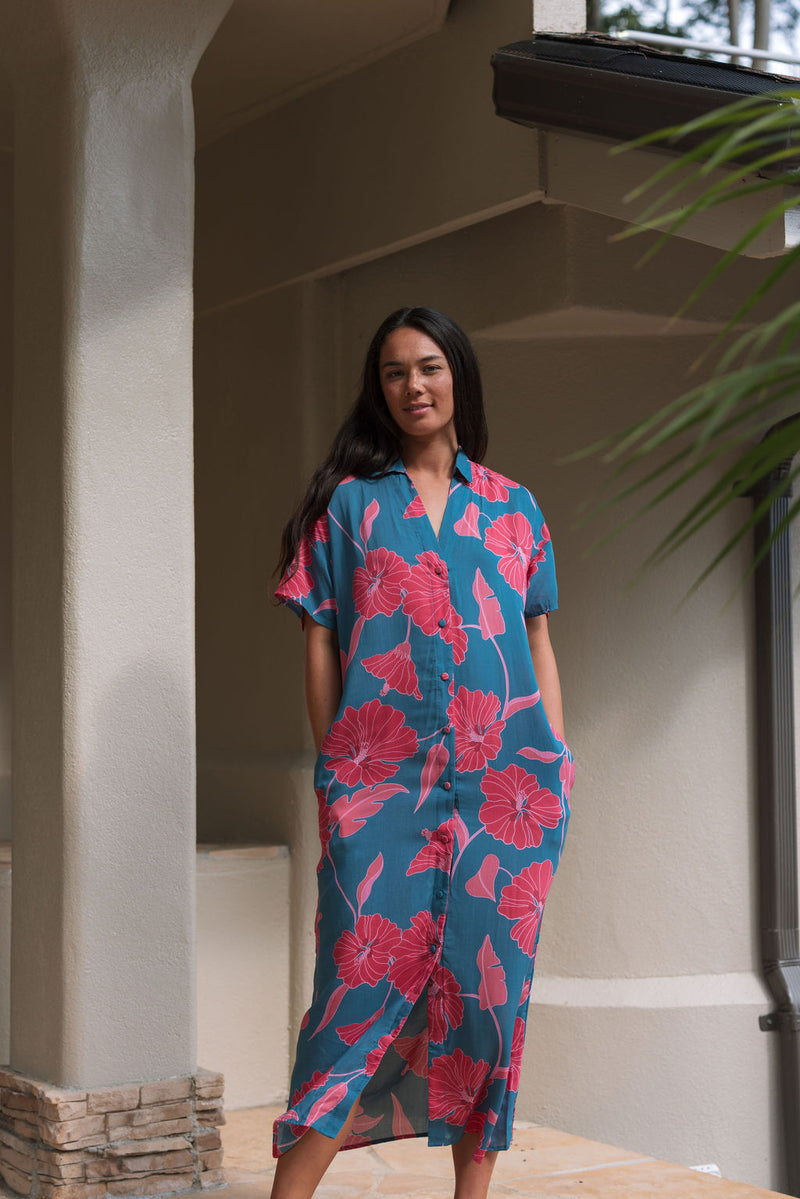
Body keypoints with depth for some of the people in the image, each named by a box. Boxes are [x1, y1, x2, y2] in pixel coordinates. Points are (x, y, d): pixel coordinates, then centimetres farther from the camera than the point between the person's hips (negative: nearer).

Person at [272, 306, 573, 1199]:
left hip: (505, 781, 2)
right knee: (369, 976, -9)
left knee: (489, 980, 4)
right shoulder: (349, 501, 8)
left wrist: (558, 760, 8)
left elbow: (538, 640, 16)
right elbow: (319, 641, 5)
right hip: (384, 779, -2)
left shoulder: (511, 507, 14)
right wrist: (331, 769, 0)